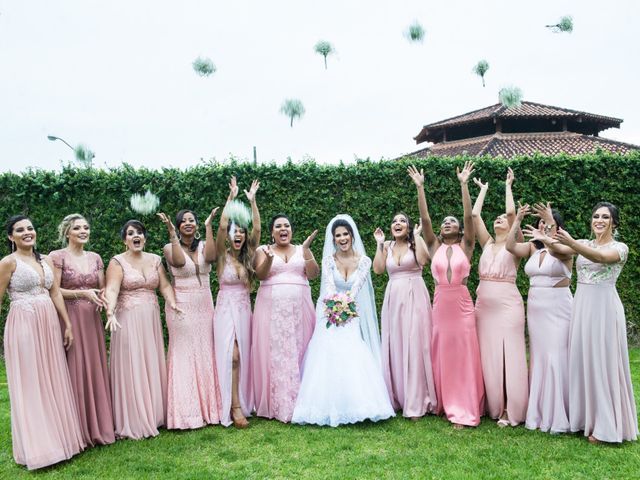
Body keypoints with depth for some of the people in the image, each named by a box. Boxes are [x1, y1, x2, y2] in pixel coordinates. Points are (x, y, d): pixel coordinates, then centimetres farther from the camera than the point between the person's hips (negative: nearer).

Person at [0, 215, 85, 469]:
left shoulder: (46, 260, 10)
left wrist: (68, 324, 8)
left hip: (49, 324, 6)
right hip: (24, 325, -6)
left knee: (53, 380, 12)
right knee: (29, 384, 4)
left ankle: (58, 438, 25)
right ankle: (36, 446, 17)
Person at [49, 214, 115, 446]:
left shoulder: (95, 258, 11)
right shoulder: (57, 256, -5)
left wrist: (103, 296, -10)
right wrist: (82, 293, -20)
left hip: (92, 319, 5)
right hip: (68, 318, -5)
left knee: (95, 369, 8)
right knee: (74, 371, -1)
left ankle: (98, 424, 20)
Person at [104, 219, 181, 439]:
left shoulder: (155, 260, 10)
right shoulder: (118, 262, -5)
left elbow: (165, 285, 4)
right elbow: (111, 290, -17)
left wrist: (171, 302, -15)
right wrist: (110, 313, -34)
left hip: (151, 321, 5)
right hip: (127, 321, -5)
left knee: (152, 366, 10)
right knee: (131, 368, -1)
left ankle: (154, 415, 22)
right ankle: (133, 422, 8)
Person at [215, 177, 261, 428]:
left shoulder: (248, 255, 6)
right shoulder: (223, 255, -4)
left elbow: (257, 229, -6)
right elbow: (221, 226, -18)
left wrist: (252, 202, -11)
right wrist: (231, 197, -17)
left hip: (244, 309, 4)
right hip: (226, 308, -4)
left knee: (243, 355, 7)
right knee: (231, 356, -11)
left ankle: (243, 402, 16)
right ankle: (234, 406, -8)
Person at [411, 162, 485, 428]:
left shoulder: (465, 246, 2)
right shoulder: (434, 246, 6)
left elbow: (469, 217, -10)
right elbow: (425, 220, -3)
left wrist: (464, 184, -15)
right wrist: (420, 188, -8)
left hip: (462, 305, -2)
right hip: (440, 305, 2)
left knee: (463, 356, 1)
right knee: (441, 356, 9)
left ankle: (464, 411, 8)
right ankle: (446, 404, 23)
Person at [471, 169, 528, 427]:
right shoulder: (487, 243, 12)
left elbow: (512, 212, -11)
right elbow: (474, 215, 5)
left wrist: (508, 186, 3)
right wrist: (483, 190, 16)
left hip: (508, 303, -5)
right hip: (483, 303, 5)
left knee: (509, 354, -3)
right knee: (487, 355, 7)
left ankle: (511, 410, 4)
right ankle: (493, 405, 18)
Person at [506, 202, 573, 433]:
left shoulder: (566, 249, -5)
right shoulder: (533, 247, 7)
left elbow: (557, 249, -28)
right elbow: (510, 246, -7)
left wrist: (548, 238, -46)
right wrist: (517, 220, -11)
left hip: (558, 308, -5)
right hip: (535, 308, 5)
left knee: (557, 358, -5)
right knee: (538, 358, 10)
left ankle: (558, 415, 6)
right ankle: (540, 412, 20)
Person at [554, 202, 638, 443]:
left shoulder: (620, 248, -3)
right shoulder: (583, 244, 12)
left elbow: (601, 257, -26)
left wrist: (571, 242, -40)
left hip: (604, 307, -5)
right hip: (581, 306, 5)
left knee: (603, 362, -1)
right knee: (582, 360, 9)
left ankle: (605, 425, 9)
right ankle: (586, 418, 22)